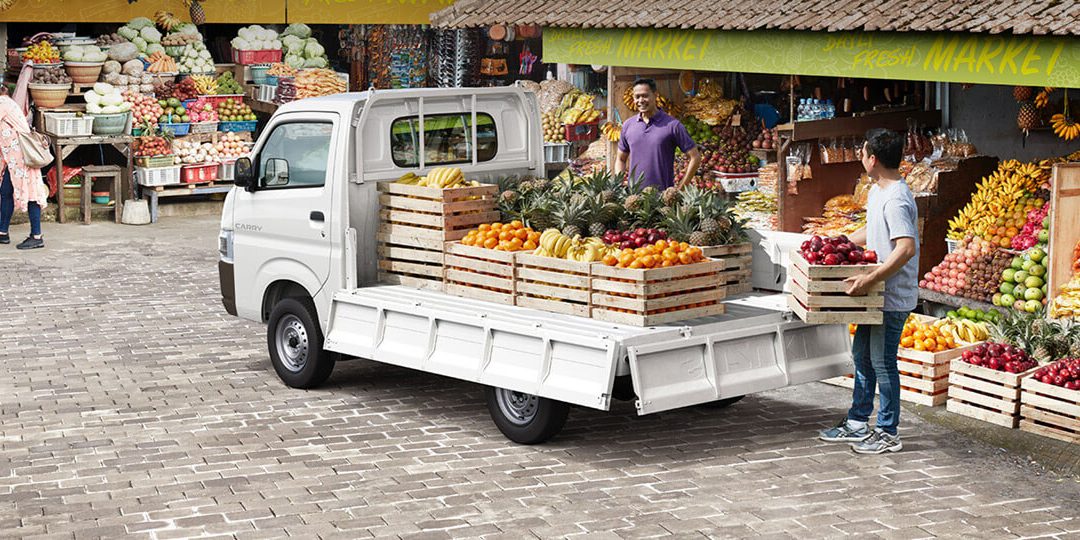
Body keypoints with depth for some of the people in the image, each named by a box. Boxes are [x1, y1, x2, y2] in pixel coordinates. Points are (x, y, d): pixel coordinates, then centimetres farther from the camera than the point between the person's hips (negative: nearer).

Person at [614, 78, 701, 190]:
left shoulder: (672, 125, -4)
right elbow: (621, 159, 19)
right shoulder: (628, 125, 9)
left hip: (663, 194, -3)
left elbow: (695, 157, -3)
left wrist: (679, 188, -6)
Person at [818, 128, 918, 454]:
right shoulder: (878, 190, 10)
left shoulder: (895, 200, -23)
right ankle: (857, 424, 27)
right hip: (878, 293, 10)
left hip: (893, 297, -10)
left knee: (882, 361, 0)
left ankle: (889, 434, 11)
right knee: (862, 355, 17)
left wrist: (870, 279, -34)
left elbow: (906, 248, -34)